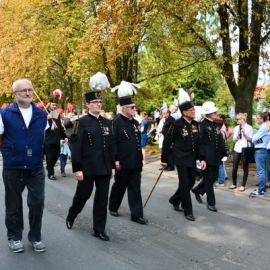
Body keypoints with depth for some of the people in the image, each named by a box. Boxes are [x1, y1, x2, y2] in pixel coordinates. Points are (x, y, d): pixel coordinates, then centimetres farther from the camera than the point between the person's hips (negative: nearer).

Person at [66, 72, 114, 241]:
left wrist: (112, 166, 9)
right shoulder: (82, 122, -7)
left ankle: (99, 230, 17)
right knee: (83, 195, 11)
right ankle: (71, 217, 39)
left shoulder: (107, 123, 9)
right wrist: (77, 169, -15)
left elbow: (111, 145, 11)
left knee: (102, 199, 7)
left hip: (104, 168, 5)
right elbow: (76, 147, -11)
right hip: (87, 168, -4)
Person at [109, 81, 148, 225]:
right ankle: (113, 207, 31)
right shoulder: (116, 122, -12)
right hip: (123, 162, -6)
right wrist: (115, 160, -19)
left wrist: (140, 157, 17)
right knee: (119, 186, 10)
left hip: (136, 162, 6)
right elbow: (112, 142, -16)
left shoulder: (135, 122, 11)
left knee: (135, 189, 6)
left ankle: (137, 214, 10)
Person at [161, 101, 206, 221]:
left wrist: (201, 158, 5)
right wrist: (164, 159, -6)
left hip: (192, 159, 7)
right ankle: (188, 211, 9)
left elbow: (198, 143, 11)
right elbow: (167, 142, -9)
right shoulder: (176, 124, -13)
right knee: (184, 184, -3)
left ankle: (175, 200, 34)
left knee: (191, 182, 13)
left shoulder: (195, 124, 5)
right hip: (181, 159, -6)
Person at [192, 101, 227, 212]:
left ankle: (197, 190, 35)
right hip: (206, 157, -7)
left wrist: (224, 154, 9)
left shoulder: (217, 125, 11)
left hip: (216, 156, 7)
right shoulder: (202, 125, -11)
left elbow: (221, 141, 14)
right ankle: (211, 203, 10)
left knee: (214, 177, 14)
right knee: (209, 179, 0)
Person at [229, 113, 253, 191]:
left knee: (245, 168, 4)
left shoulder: (249, 128, -2)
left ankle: (243, 185, 10)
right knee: (234, 168, 2)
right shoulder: (236, 128, 8)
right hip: (237, 150, 3)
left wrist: (244, 134, -16)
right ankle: (234, 184, 16)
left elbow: (251, 140, -4)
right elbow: (234, 140, 8)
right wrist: (238, 134, -9)